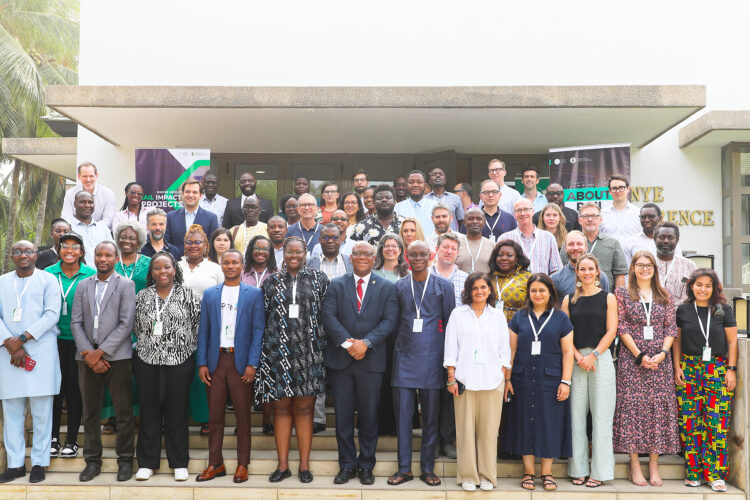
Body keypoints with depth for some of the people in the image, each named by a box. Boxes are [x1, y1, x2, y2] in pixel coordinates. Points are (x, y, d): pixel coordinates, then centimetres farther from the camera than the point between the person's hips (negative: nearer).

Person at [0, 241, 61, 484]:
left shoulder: (48, 280, 5)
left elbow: (52, 314, -5)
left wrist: (22, 338, -12)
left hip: (41, 352, -3)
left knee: (41, 411, -1)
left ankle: (39, 463, 7)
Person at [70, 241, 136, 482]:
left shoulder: (126, 285, 1)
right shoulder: (83, 286, 13)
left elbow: (126, 323, -7)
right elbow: (76, 322, 7)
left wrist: (100, 352, -11)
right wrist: (88, 354, -6)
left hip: (116, 356, -4)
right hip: (88, 357, 4)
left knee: (124, 412, 1)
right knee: (90, 412, 9)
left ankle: (125, 460, 13)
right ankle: (92, 461, 20)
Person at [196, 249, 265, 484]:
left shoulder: (254, 294, 3)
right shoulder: (209, 294, 11)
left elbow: (258, 330, -2)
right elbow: (203, 331, 10)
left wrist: (252, 364, -10)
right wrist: (202, 363, 1)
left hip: (241, 362, -2)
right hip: (216, 361, 2)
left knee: (243, 416, 4)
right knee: (215, 416, 6)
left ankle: (242, 465, 14)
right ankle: (215, 464, 16)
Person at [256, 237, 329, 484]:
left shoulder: (319, 279, 6)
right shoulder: (271, 282, 8)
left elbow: (326, 313, 6)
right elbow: (263, 317, 9)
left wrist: (321, 344, 1)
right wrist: (264, 349, 5)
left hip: (308, 351, -1)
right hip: (278, 351, 1)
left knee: (304, 408, 4)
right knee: (281, 408, 6)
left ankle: (304, 465, 13)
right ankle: (282, 465, 15)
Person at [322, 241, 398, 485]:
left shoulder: (386, 288, 6)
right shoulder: (336, 284, 7)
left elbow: (389, 320, -3)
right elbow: (328, 316, -3)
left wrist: (366, 342, -16)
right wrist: (346, 343, -15)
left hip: (371, 360, 0)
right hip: (340, 359, 1)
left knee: (369, 416, 6)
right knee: (343, 416, 6)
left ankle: (366, 466, 20)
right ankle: (347, 465, 19)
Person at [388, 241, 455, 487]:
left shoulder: (443, 286, 3)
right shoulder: (399, 286, 8)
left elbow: (450, 324, 5)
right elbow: (394, 321, 12)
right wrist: (396, 348, 6)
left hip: (432, 358, -1)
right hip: (404, 358, 1)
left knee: (430, 417, 7)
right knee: (403, 414, 2)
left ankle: (427, 468, 18)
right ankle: (404, 468, 13)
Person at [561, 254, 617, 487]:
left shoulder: (608, 298, 5)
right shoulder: (569, 299, 9)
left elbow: (611, 331, -1)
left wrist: (593, 356, -11)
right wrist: (578, 357, -8)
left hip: (601, 359, -2)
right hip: (575, 360, 2)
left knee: (601, 415, 0)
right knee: (576, 415, 4)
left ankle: (599, 471, 9)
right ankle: (579, 469, 14)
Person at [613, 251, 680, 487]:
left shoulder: (664, 296, 12)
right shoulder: (622, 293, 3)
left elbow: (671, 328, 7)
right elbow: (621, 327, -3)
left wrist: (662, 353, -8)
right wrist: (640, 355, -11)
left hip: (660, 359, 3)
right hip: (632, 358, -2)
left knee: (659, 405, 1)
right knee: (632, 405, -4)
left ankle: (654, 465, 8)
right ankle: (634, 464, 4)